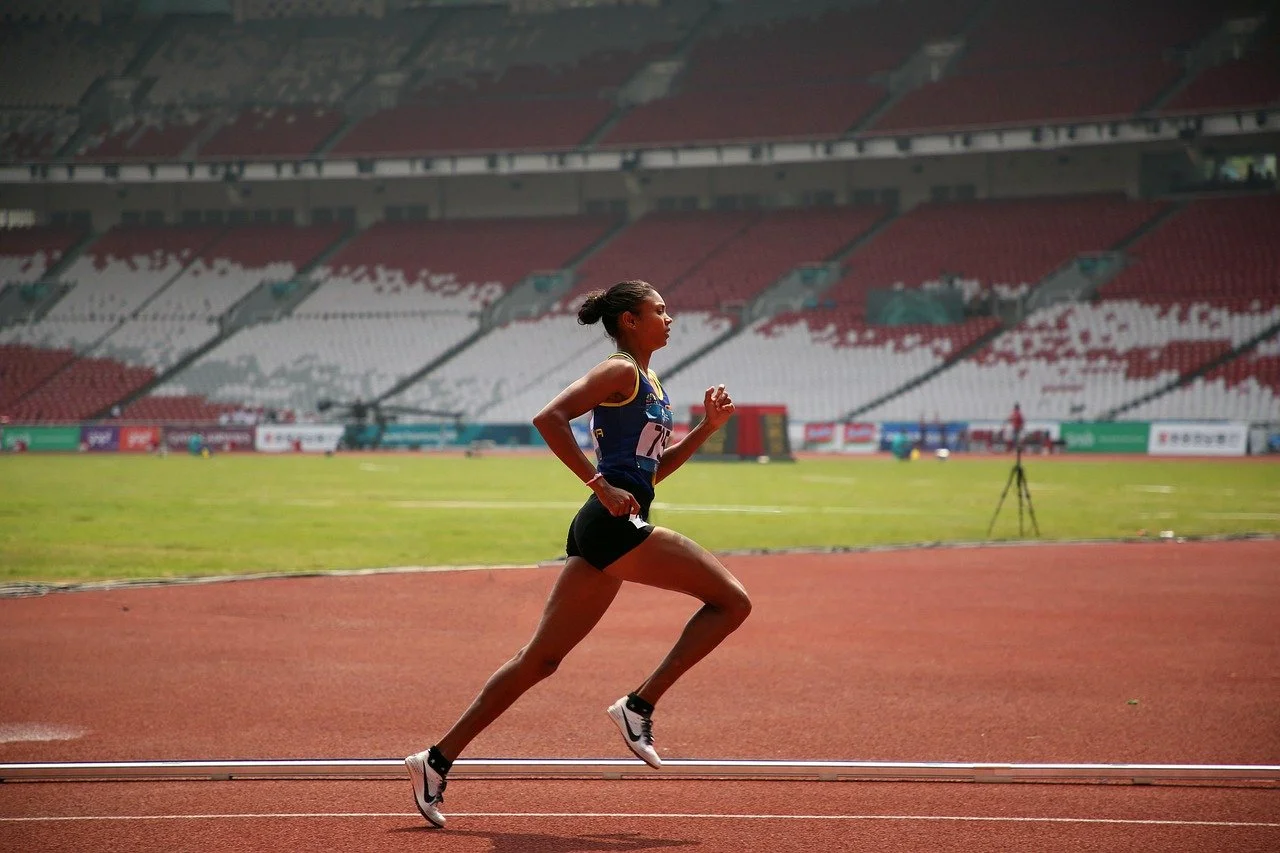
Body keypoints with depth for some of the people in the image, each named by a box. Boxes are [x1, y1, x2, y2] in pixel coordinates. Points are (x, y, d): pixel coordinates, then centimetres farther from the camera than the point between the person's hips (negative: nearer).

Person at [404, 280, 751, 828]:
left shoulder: (647, 383, 23)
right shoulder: (620, 372, -6)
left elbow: (653, 470, 28)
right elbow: (549, 417, -18)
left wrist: (707, 427, 17)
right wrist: (602, 486, -19)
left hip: (603, 534, 10)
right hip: (614, 524, -10)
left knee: (541, 659, 9)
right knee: (731, 601, -9)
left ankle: (438, 759, 10)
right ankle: (639, 705, -9)